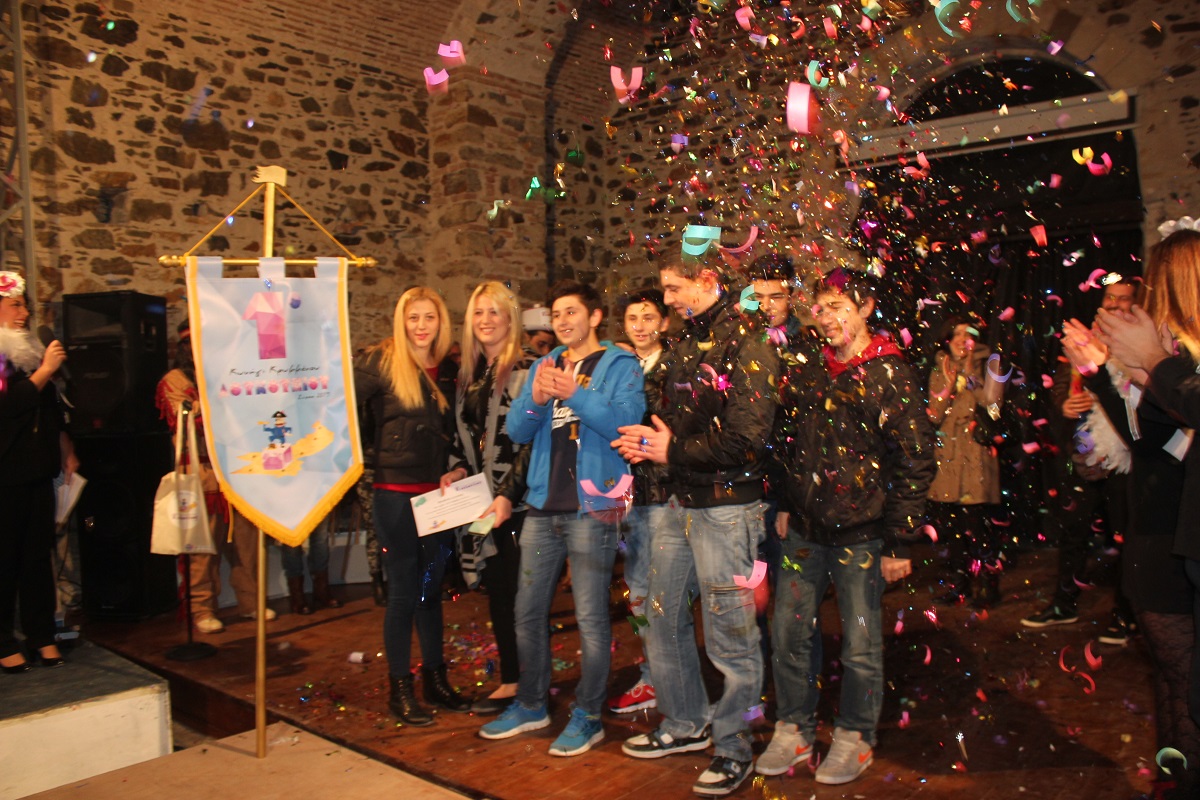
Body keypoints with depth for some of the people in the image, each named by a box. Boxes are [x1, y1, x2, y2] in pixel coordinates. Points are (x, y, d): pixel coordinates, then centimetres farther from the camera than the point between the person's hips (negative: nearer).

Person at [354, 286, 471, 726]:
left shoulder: (447, 369, 10)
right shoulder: (379, 362, -7)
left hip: (437, 493, 5)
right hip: (397, 493, -5)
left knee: (431, 587, 15)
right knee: (404, 591, 3)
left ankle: (436, 679, 28)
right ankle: (400, 689, 17)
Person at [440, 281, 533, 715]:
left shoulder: (525, 370, -10)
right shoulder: (470, 374, 13)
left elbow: (531, 440, -14)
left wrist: (508, 495, -20)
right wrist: (458, 470, 3)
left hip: (517, 500, -7)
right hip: (482, 499, 7)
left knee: (519, 594, -1)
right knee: (497, 592, 12)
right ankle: (509, 681, 24)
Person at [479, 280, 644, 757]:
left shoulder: (619, 365, 0)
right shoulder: (545, 366, 15)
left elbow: (625, 423, -16)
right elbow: (517, 431, 7)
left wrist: (575, 392, -25)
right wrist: (534, 400, -13)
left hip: (592, 506, -6)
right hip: (543, 504, 6)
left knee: (590, 616, -1)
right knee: (528, 611, 12)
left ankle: (587, 715, 16)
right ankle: (531, 705, 29)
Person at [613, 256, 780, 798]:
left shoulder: (748, 347, -13)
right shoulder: (684, 345, 13)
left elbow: (745, 438, -21)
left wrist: (673, 451, -12)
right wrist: (646, 437, 1)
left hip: (726, 507, -8)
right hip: (679, 503, 9)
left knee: (729, 635, 3)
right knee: (663, 621, 17)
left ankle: (733, 747, 21)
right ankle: (686, 723, 36)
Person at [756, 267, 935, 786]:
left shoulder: (889, 374, -8)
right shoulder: (812, 370, 10)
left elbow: (916, 462, -9)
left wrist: (898, 541, -10)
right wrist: (786, 505, 13)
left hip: (859, 534, -5)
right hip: (804, 529, 5)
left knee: (860, 644, 7)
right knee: (789, 634, 10)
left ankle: (854, 738, 27)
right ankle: (794, 731, 27)